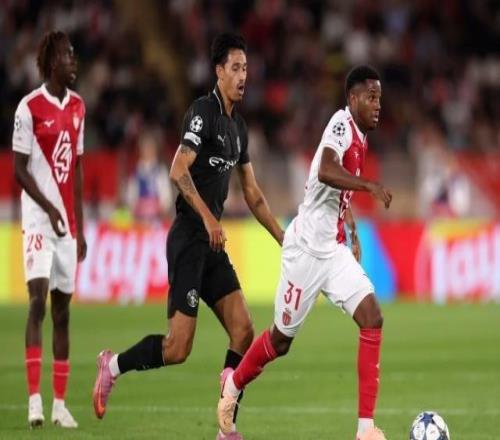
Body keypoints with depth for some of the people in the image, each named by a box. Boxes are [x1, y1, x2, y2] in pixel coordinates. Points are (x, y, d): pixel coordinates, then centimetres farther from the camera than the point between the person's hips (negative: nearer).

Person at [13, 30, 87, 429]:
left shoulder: (78, 107, 11)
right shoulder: (30, 108, -8)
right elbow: (19, 170, -8)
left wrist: (80, 226, 14)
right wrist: (50, 210, -16)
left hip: (68, 222, 6)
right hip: (39, 220, -6)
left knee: (63, 306, 5)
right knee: (38, 297, -16)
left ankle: (60, 403, 7)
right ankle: (34, 399, -17)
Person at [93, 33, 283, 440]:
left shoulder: (239, 126, 15)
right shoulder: (203, 112, -11)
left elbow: (252, 194, 22)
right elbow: (179, 171, -22)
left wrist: (283, 239, 19)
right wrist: (208, 218, -29)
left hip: (213, 243, 8)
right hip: (189, 239, -8)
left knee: (244, 333, -2)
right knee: (178, 349, -10)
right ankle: (112, 366, 13)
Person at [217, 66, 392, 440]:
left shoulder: (360, 137, 11)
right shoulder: (341, 124, -15)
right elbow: (325, 172, -35)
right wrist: (370, 185, -40)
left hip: (335, 252, 8)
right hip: (307, 249, -8)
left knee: (372, 318, -12)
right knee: (282, 339, 7)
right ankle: (234, 385, 37)